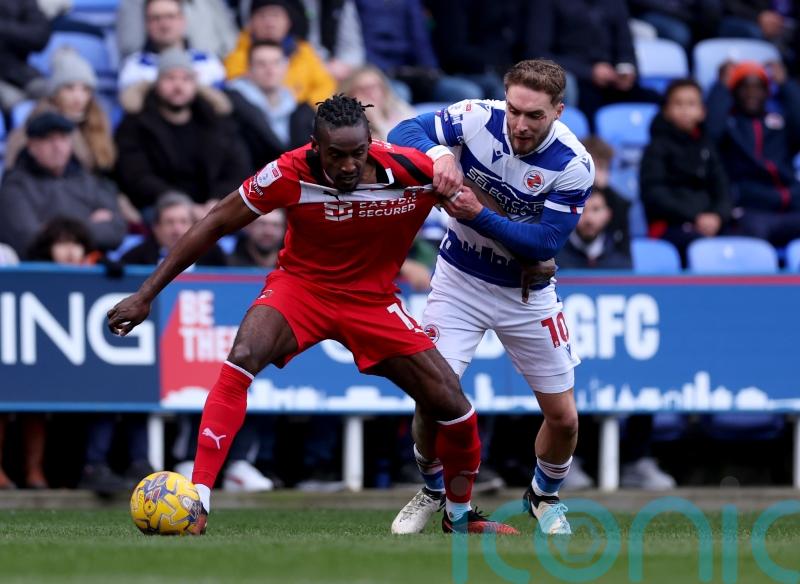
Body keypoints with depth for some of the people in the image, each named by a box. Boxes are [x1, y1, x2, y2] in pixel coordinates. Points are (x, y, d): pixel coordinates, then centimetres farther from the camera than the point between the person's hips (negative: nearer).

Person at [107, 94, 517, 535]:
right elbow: (216, 224, -14)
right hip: (301, 285, -2)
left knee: (452, 406, -4)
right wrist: (145, 295, -13)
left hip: (373, 300, 2)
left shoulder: (412, 172, -23)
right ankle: (194, 506, -31)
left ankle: (459, 516, 26)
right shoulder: (290, 175, -25)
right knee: (240, 359, -31)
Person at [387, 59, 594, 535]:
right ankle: (432, 491, 16)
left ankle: (545, 496, 34)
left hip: (527, 294, 0)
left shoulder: (574, 165, -23)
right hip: (461, 281, 0)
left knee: (563, 418, 2)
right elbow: (404, 133, -20)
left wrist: (478, 215, -34)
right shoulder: (479, 119, -20)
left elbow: (545, 243, -23)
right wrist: (438, 154, -41)